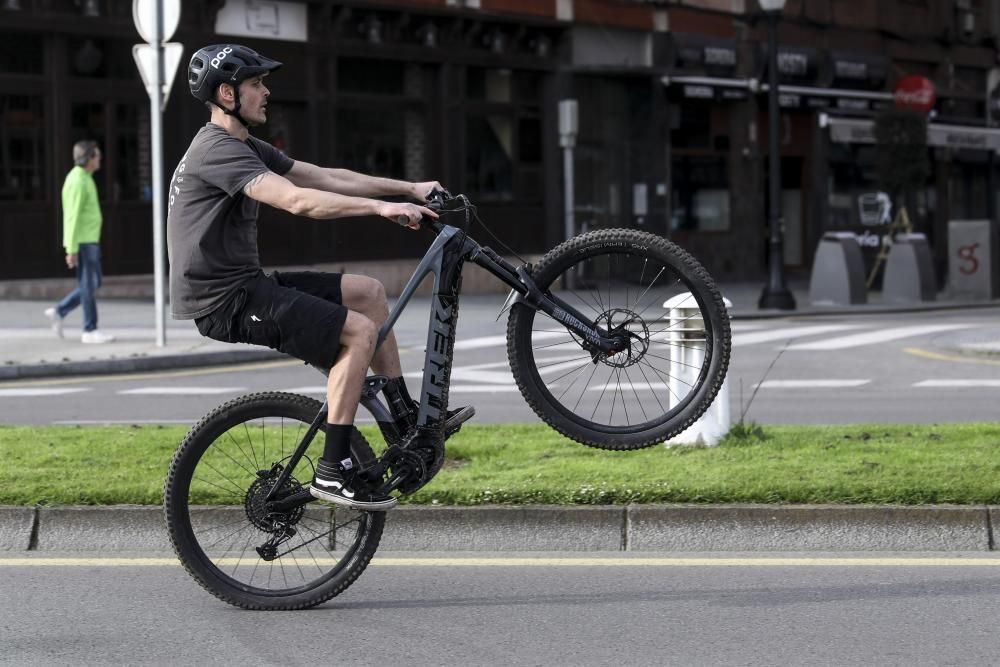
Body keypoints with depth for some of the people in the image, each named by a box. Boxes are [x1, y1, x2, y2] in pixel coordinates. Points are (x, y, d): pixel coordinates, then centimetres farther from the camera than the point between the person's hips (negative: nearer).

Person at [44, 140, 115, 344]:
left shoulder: (83, 179, 15)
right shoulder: (77, 182, -18)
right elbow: (72, 218, -21)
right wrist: (72, 250, -22)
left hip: (88, 241, 10)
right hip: (82, 242, -10)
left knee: (93, 284, 12)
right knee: (89, 285, -4)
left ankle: (59, 312, 15)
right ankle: (90, 331, 1)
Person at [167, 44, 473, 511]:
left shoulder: (244, 147, 15)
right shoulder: (217, 149, -17)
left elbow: (328, 177, 13)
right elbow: (297, 201, -29)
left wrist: (409, 188, 7)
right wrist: (382, 207, -30)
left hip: (245, 284, 10)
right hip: (224, 301, -10)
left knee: (368, 292, 11)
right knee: (359, 331, -17)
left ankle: (408, 423, 14)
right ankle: (333, 471, -15)